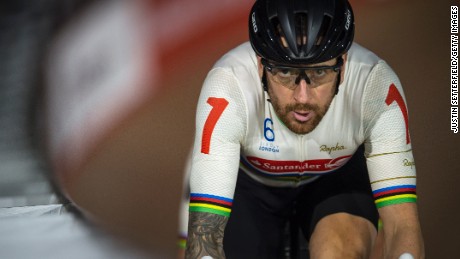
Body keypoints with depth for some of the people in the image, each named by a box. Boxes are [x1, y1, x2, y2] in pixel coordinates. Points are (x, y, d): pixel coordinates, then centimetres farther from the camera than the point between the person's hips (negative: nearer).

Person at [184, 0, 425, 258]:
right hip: (250, 177, 1)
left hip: (338, 173, -1)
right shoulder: (228, 87, -38)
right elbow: (205, 231, -43)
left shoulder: (377, 85, -35)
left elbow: (402, 225, -36)